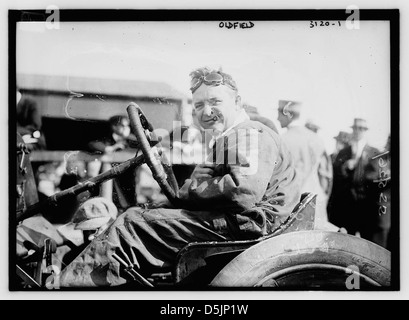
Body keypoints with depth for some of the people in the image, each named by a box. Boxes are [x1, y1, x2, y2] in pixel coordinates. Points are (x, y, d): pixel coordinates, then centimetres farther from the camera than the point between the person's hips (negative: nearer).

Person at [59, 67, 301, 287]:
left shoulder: (249, 134, -8)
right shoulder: (228, 139, 27)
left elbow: (244, 190, -24)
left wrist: (190, 189, -13)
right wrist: (197, 180, 2)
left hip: (247, 223, -11)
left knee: (134, 222, -16)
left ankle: (71, 281, -13)